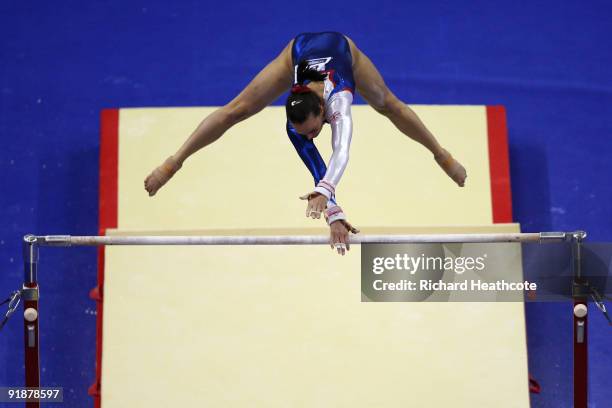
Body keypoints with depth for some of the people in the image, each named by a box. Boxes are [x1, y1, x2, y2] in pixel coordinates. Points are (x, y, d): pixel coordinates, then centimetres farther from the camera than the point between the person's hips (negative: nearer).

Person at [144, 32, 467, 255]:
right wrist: (334, 216, -48)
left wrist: (322, 193, -79)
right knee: (235, 110, 0)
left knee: (389, 105, 18)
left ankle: (441, 154, 42)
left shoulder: (338, 100, -49)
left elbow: (341, 154, -64)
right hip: (299, 52, 0)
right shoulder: (294, 123, -41)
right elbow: (319, 171, -41)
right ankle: (174, 163, 13)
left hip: (341, 49, 0)